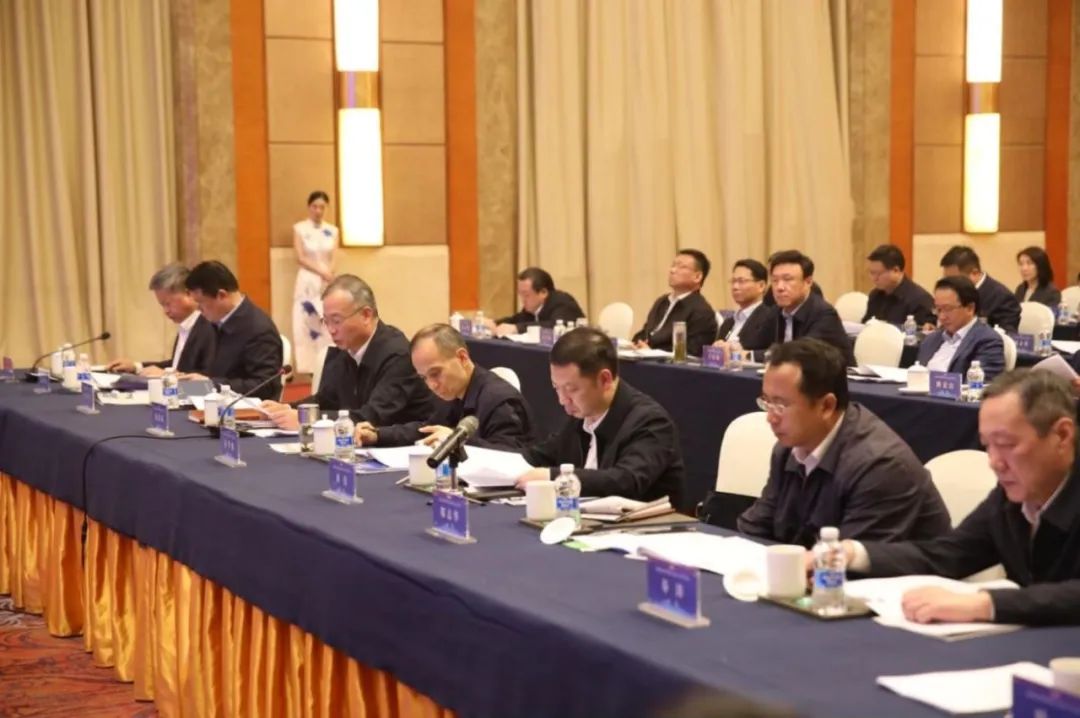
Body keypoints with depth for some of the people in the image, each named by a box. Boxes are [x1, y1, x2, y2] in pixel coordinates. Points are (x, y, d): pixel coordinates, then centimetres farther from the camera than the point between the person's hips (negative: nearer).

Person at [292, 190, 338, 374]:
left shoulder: (332, 231, 8)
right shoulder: (299, 228, 1)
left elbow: (334, 259, 3)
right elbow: (300, 258, -6)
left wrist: (329, 274, -15)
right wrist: (321, 272, -16)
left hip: (328, 283, 2)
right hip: (307, 281, -2)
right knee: (305, 324, -5)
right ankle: (307, 367, -4)